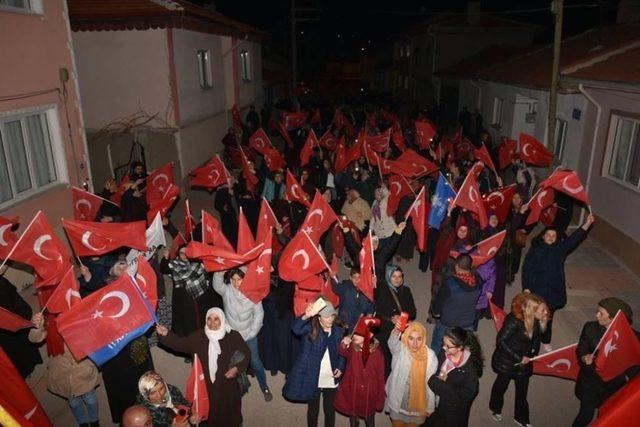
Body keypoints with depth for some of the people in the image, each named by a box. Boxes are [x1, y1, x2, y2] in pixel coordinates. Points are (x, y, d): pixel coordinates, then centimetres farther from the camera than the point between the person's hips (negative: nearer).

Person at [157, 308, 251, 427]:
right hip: (209, 386, 1)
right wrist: (166, 334, -20)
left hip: (229, 386, -1)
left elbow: (246, 354, -1)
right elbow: (181, 344, -6)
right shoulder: (199, 336, -2)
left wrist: (237, 368, -13)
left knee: (231, 415, 14)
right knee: (213, 415, 10)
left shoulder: (233, 336, -8)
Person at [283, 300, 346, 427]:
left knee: (330, 410, 17)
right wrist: (306, 316, -54)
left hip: (331, 379, 2)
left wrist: (340, 368, -8)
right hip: (312, 378, -2)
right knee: (313, 409, 16)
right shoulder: (310, 328, -13)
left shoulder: (338, 331, -3)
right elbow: (296, 329, -36)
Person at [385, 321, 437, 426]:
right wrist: (396, 331, -65)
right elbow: (392, 343, -43)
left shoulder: (430, 356, -18)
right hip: (397, 401, 0)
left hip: (417, 403, 0)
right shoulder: (400, 349, -19)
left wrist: (430, 407, 0)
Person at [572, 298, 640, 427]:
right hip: (591, 381, 0)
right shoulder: (590, 327, -8)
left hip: (615, 384, 0)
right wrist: (584, 358, -23)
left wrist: (627, 376, -20)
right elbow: (581, 350, -2)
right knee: (586, 414, 1)